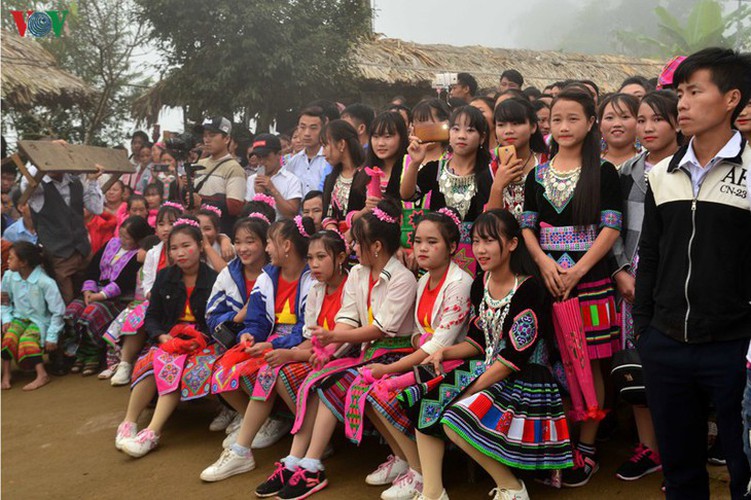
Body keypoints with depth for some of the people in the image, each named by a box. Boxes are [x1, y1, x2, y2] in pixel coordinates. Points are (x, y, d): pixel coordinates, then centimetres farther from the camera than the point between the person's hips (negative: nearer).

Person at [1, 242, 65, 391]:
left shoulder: (45, 282, -20)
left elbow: (58, 311, -15)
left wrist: (52, 337, -16)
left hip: (40, 321, -4)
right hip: (19, 317, 4)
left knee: (26, 340, -31)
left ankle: (42, 374, -29)